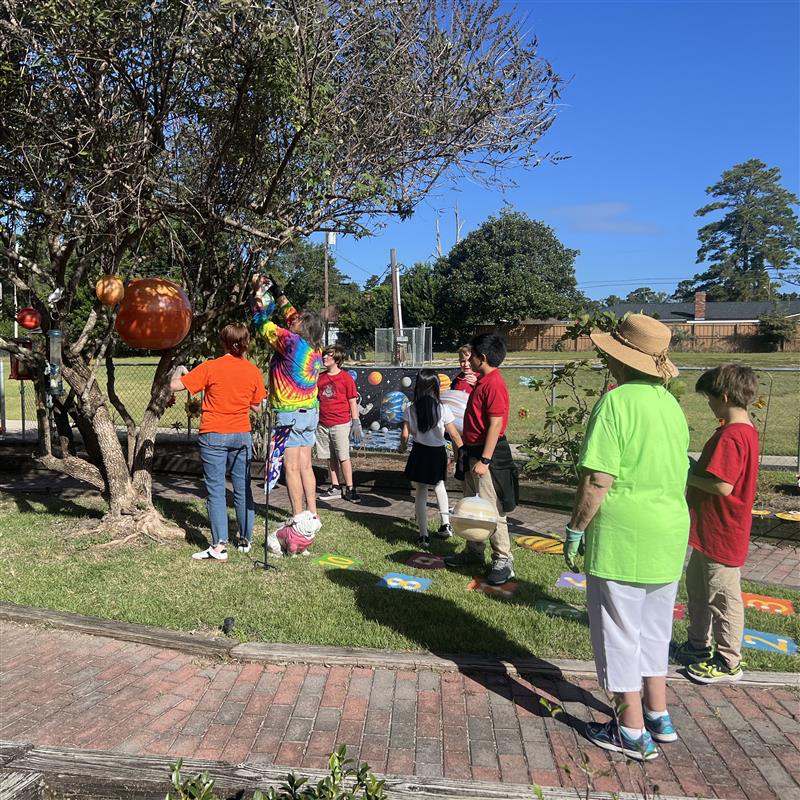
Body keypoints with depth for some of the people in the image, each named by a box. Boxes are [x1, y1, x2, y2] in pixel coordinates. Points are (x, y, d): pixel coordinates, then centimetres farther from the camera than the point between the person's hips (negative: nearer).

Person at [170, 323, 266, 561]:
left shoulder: (211, 367, -10)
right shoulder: (253, 371, 1)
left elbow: (175, 385, -9)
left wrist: (179, 370, 12)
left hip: (214, 436, -3)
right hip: (242, 435, 4)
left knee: (216, 491, -1)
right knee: (243, 489, 13)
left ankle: (219, 546, -4)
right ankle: (246, 540, 22)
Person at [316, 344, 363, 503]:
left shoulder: (346, 378, -5)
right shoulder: (320, 378, 10)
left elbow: (353, 402, -3)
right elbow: (315, 399, 16)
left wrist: (356, 423, -7)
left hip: (341, 424, -5)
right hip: (323, 424, 5)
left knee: (343, 457, -3)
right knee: (331, 458, 10)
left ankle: (349, 489, 5)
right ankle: (335, 488, 19)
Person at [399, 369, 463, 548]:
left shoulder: (411, 409, -7)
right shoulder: (443, 409, -11)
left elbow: (405, 434, -5)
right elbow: (454, 435, -8)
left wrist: (403, 447, 16)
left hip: (419, 453, 0)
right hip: (438, 453, 0)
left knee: (421, 494, 10)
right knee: (439, 485, 28)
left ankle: (424, 536, 11)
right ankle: (445, 524, 24)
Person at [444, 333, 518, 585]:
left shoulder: (494, 384, -18)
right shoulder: (482, 382, 13)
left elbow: (495, 425, -22)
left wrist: (484, 460, -24)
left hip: (488, 454, -10)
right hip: (473, 452, 10)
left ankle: (503, 560, 7)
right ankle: (474, 552, 29)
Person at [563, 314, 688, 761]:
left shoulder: (617, 401, -17)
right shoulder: (671, 403, 7)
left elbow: (599, 479, -21)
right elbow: (680, 473, 15)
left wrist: (576, 529, -10)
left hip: (622, 536, -8)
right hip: (670, 534, 8)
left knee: (618, 632, 7)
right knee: (654, 628, 22)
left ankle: (633, 733, 18)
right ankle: (658, 716, 35)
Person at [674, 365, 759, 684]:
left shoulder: (731, 436, -24)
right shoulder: (745, 430, 9)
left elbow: (722, 485, -29)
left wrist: (687, 476, -16)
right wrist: (693, 472, 5)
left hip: (721, 534, -11)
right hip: (708, 530, 11)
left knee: (723, 598, 5)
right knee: (697, 587, 22)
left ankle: (728, 663, 21)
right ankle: (699, 645, 38)